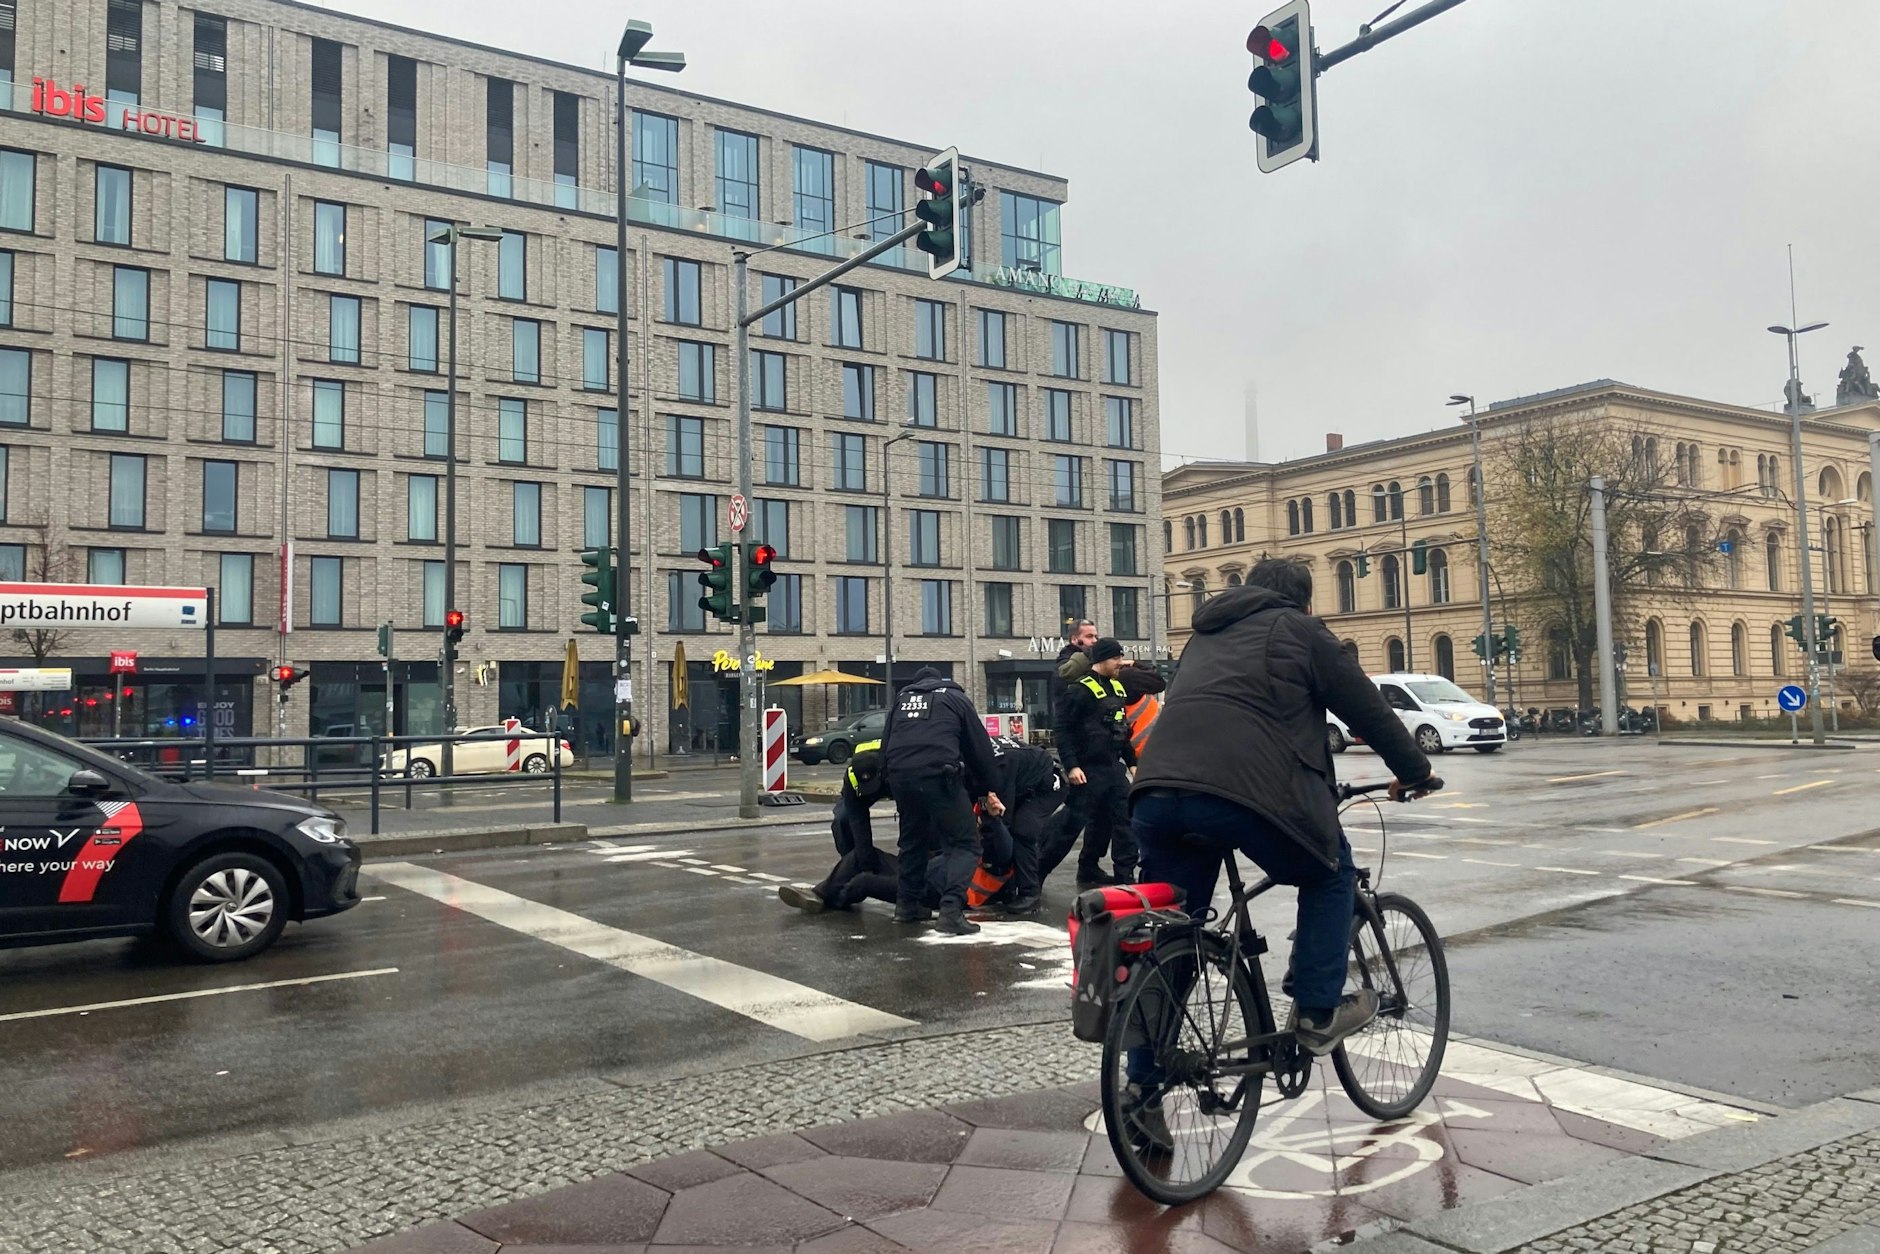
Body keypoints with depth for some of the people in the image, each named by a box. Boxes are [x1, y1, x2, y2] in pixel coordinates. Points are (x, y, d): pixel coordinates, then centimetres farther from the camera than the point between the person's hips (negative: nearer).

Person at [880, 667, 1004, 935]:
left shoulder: (901, 697, 28)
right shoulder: (956, 697, 18)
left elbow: (886, 745, 24)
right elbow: (980, 747, 16)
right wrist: (990, 790, 23)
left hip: (899, 775, 5)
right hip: (939, 775, -4)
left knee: (912, 839, 26)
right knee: (964, 844, 3)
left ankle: (906, 905, 29)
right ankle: (951, 910, -12)